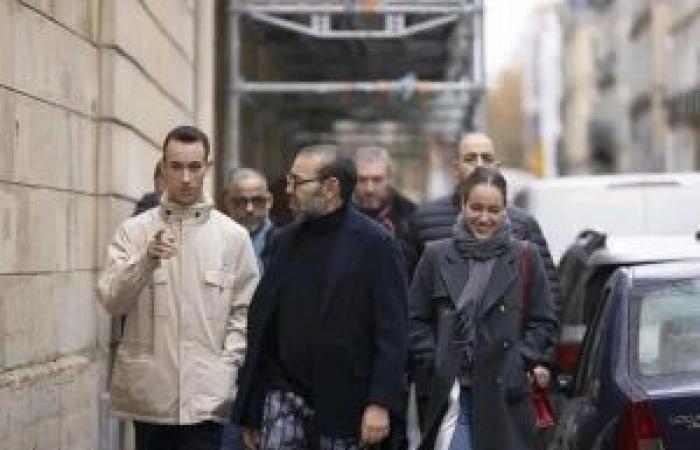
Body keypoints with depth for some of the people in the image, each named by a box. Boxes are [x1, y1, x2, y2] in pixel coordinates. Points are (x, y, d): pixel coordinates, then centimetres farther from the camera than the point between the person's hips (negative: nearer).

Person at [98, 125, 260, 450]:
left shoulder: (233, 235, 4)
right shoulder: (134, 231, 3)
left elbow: (245, 310, 7)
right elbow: (111, 301, -5)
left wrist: (227, 364, -4)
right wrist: (146, 261, -20)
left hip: (205, 395, -1)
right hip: (148, 391, 1)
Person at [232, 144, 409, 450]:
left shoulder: (374, 245, -7)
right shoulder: (286, 242, 9)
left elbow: (392, 332, -10)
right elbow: (261, 327, 11)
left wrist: (381, 403, -18)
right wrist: (250, 413, 9)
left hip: (345, 405, -4)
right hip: (285, 395, 4)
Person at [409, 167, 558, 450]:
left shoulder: (525, 257, 6)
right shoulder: (436, 256, 8)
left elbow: (543, 321, 8)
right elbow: (416, 319, 8)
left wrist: (527, 360, -6)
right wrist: (432, 363, -4)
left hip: (504, 393, 0)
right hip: (448, 392, 0)